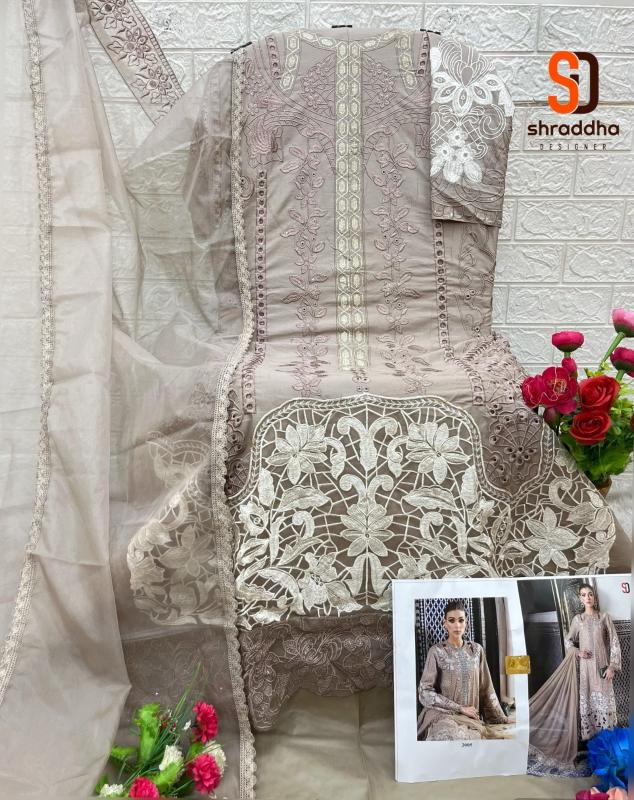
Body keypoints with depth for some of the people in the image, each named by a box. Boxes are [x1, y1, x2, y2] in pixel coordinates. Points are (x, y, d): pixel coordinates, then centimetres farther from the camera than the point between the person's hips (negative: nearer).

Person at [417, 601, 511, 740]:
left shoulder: (476, 650, 8)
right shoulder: (436, 651, -5)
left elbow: (486, 689, 13)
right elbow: (425, 692, -8)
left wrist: (501, 717, 7)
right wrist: (461, 708, -9)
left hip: (470, 717, 4)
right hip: (443, 714, -4)